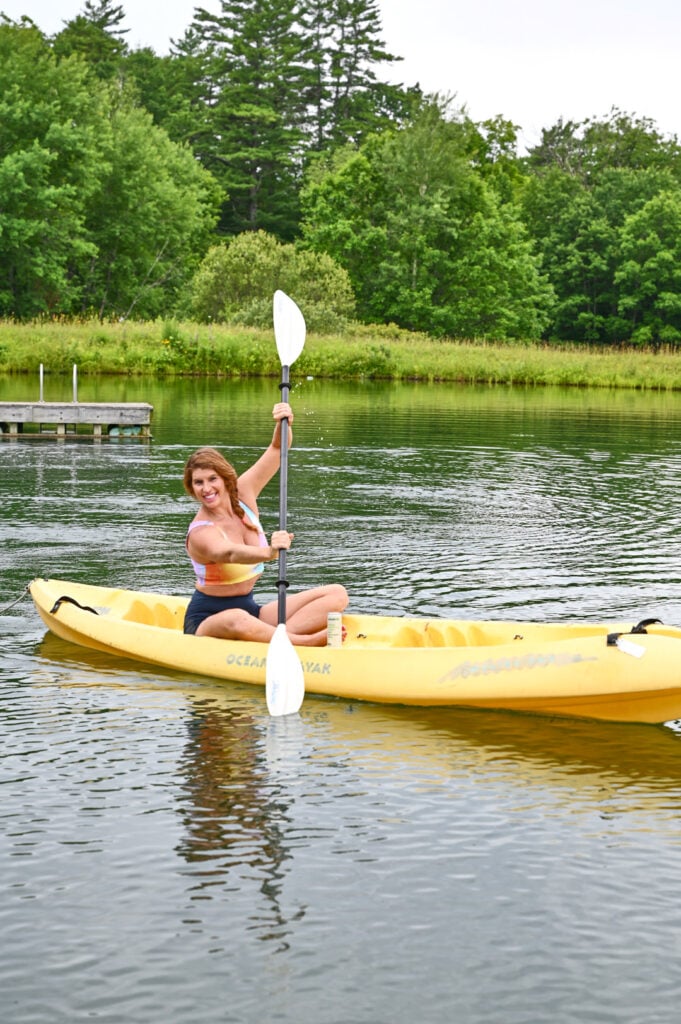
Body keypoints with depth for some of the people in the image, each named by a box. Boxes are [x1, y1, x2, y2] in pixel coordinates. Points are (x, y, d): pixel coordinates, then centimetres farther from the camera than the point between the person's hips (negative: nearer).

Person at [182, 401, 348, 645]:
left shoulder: (242, 493, 1)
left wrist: (284, 424, -20)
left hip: (250, 609, 8)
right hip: (208, 620, -7)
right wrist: (270, 552, -63)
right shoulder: (201, 533, -20)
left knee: (336, 594, -10)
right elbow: (229, 554, -43)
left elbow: (277, 449, 3)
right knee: (237, 620, -46)